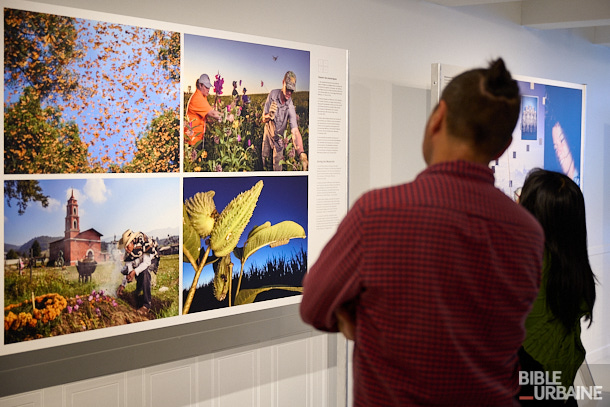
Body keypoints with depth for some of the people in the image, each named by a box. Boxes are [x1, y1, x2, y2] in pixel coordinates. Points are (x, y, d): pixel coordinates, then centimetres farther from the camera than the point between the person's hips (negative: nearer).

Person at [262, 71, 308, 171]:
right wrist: (269, 115, -41)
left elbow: (295, 131, -37)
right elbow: (264, 120, -14)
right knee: (265, 160, 13)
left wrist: (302, 154, -53)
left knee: (278, 168, -2)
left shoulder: (290, 107, -28)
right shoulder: (272, 94, -22)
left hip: (278, 137, -2)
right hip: (268, 132, 2)